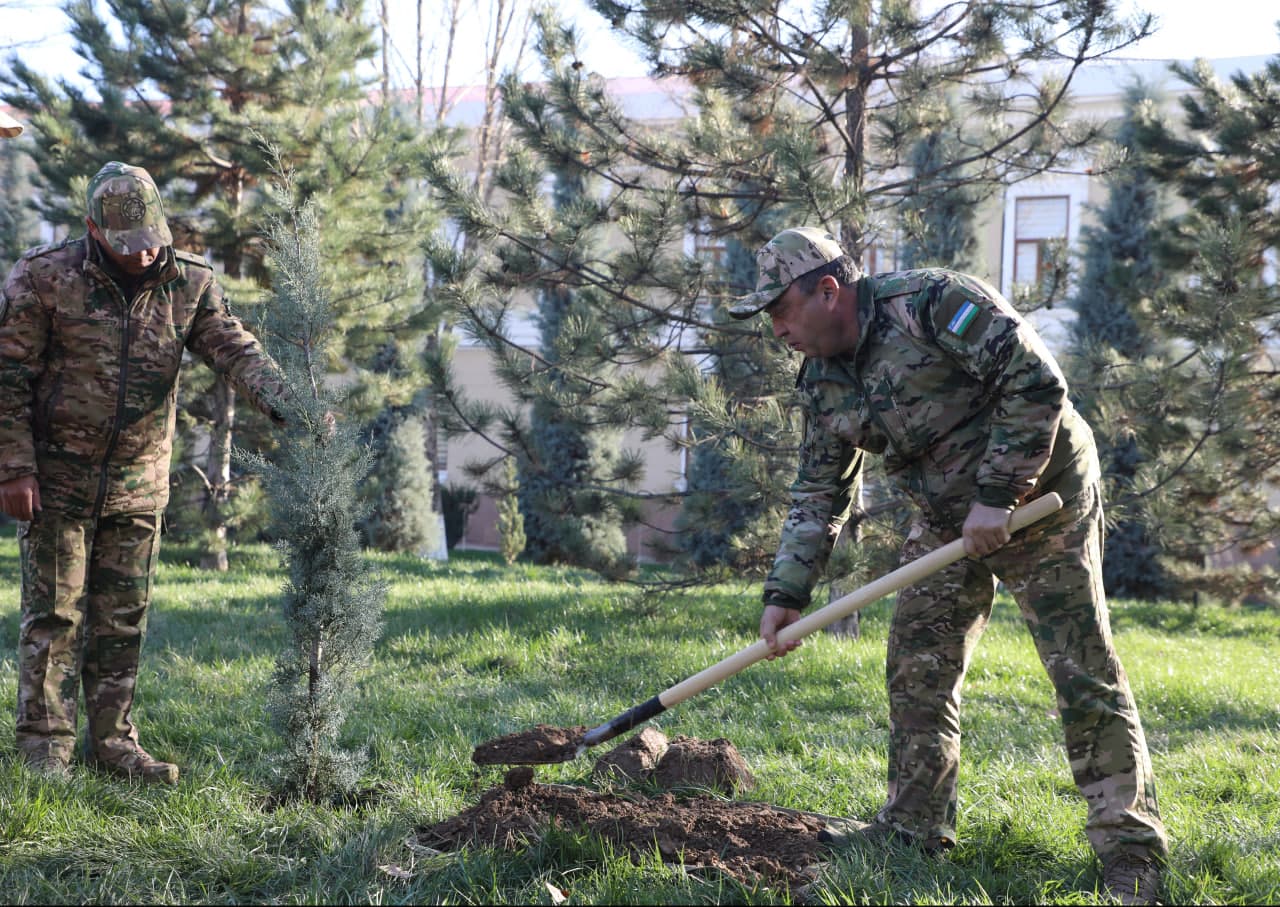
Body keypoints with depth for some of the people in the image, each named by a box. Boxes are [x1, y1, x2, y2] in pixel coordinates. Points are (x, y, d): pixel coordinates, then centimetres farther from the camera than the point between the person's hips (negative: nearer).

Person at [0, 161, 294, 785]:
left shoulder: (189, 284, 1)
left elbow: (234, 349, -8)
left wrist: (281, 399, -27)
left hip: (139, 485, 3)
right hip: (58, 479, -3)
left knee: (123, 620, 8)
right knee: (55, 615, -1)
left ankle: (113, 742, 17)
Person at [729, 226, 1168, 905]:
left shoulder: (934, 303, -22)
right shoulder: (821, 384, 3)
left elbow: (1037, 382, -25)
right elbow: (818, 494, 10)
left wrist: (997, 496, -24)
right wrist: (785, 594, 2)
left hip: (1040, 499, -8)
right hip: (946, 519, 8)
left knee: (1084, 674, -7)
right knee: (917, 670, 7)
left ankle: (1130, 851, -3)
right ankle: (915, 826, 21)